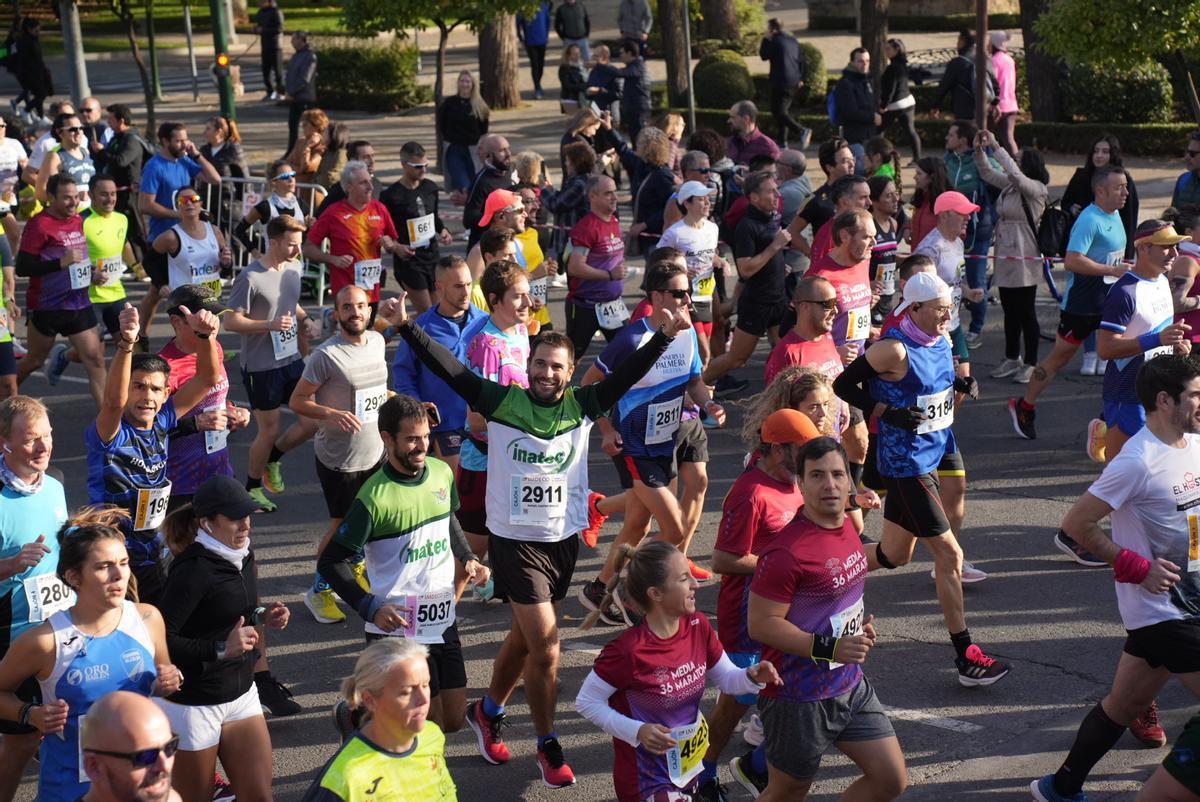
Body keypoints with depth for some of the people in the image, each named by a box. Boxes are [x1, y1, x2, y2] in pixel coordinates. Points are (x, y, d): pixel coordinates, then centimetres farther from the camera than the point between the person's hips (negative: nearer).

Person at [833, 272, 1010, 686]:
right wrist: (888, 412, -21)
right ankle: (966, 657, 0)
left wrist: (961, 383, 3)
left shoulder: (940, 339, 4)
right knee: (949, 555, -7)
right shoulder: (893, 349, -20)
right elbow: (843, 385, -13)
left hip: (930, 456, 9)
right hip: (905, 463, -9)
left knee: (893, 554, 18)